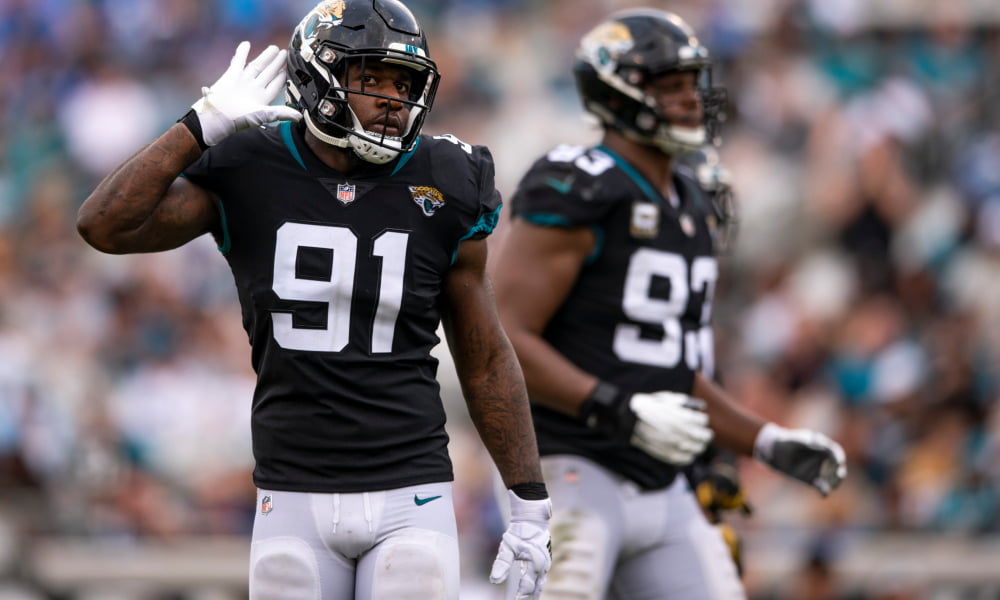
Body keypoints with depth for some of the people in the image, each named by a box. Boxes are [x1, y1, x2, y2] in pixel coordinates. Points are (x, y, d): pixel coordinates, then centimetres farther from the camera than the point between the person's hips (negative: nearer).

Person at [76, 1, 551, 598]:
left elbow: (486, 362, 7)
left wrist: (531, 504, 5)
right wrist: (205, 124, -13)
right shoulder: (248, 175, -1)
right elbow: (104, 227, -13)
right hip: (294, 499, 1)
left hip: (410, 499, 0)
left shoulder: (443, 189, 0)